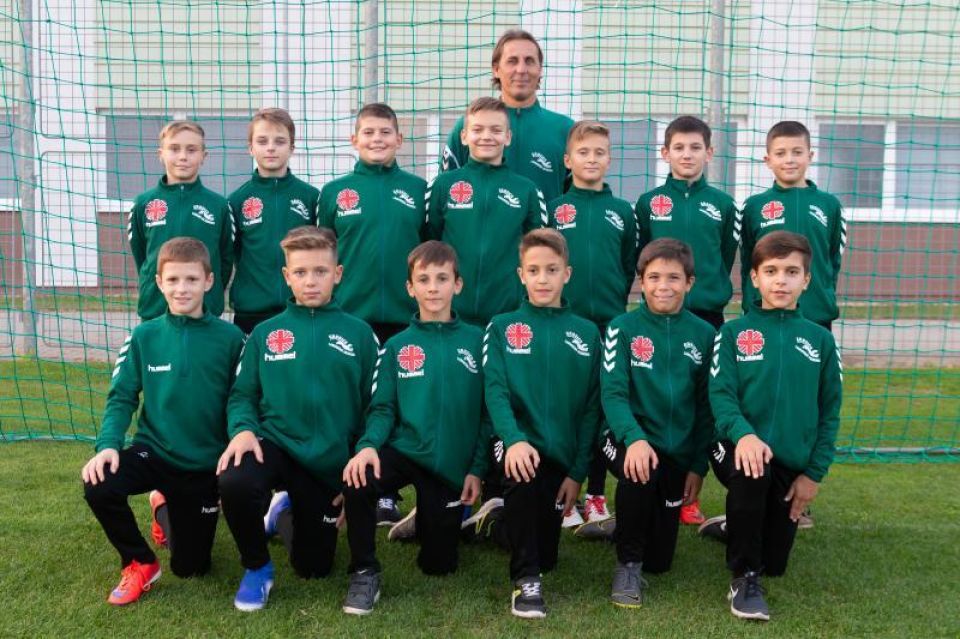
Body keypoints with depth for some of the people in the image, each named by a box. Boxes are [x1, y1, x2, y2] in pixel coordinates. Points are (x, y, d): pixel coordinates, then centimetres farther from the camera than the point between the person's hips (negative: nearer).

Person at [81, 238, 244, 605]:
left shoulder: (230, 338, -9)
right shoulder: (143, 337, -5)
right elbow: (121, 399, -4)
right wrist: (108, 444, -21)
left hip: (206, 466, 0)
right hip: (154, 452, 1)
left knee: (189, 568, 9)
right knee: (97, 485, -31)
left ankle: (168, 509, 43)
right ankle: (140, 564, -2)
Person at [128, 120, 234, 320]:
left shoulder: (218, 205, -1)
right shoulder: (144, 203, 1)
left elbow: (226, 258, 6)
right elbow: (138, 254, 11)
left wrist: (212, 294, 4)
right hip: (154, 312, 1)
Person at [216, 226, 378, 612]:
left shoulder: (359, 335, 0)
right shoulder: (265, 333, 3)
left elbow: (373, 406, 3)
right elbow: (242, 395, 4)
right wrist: (243, 430, -18)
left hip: (331, 462, 1)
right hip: (274, 443, 0)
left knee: (313, 567, 8)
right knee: (234, 482, -36)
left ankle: (294, 508, 44)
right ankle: (257, 568, -4)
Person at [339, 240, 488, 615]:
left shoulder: (476, 341, 0)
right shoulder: (397, 346, 2)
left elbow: (487, 411, 1)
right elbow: (383, 408, -1)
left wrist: (477, 469, -4)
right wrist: (369, 445, -22)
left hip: (454, 466, 0)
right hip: (403, 451, 0)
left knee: (438, 565, 6)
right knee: (357, 482, -33)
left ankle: (429, 519, 41)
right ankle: (365, 574, -10)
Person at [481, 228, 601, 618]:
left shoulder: (587, 333, 5)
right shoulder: (501, 327, 0)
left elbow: (591, 407, 3)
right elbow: (495, 391, -12)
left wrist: (577, 472, -4)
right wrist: (514, 439, -30)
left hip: (562, 454, 3)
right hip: (518, 445, -3)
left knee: (546, 555, 9)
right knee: (524, 474, -38)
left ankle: (503, 521, 41)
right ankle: (525, 579, -19)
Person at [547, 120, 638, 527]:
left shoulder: (622, 212, 9)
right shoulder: (554, 209, 4)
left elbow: (631, 266, 14)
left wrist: (615, 299, 6)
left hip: (610, 324, 2)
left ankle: (596, 494, 18)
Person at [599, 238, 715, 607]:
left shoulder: (703, 334, 1)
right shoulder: (622, 329, -7)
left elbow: (706, 406, 5)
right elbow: (612, 393, -16)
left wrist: (698, 466, 1)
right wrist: (635, 438, -34)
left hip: (678, 452, 3)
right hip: (629, 440, -3)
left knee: (659, 561, 6)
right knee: (637, 473, -39)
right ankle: (628, 564, -14)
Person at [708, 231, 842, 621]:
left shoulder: (820, 340, 4)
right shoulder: (733, 333, -2)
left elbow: (829, 411, 6)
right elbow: (720, 394, -12)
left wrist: (814, 472, 0)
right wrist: (743, 433, -32)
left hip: (792, 462, 3)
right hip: (740, 449, -3)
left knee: (775, 564, 7)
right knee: (750, 472, -39)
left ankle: (741, 526, 43)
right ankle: (744, 577, -19)